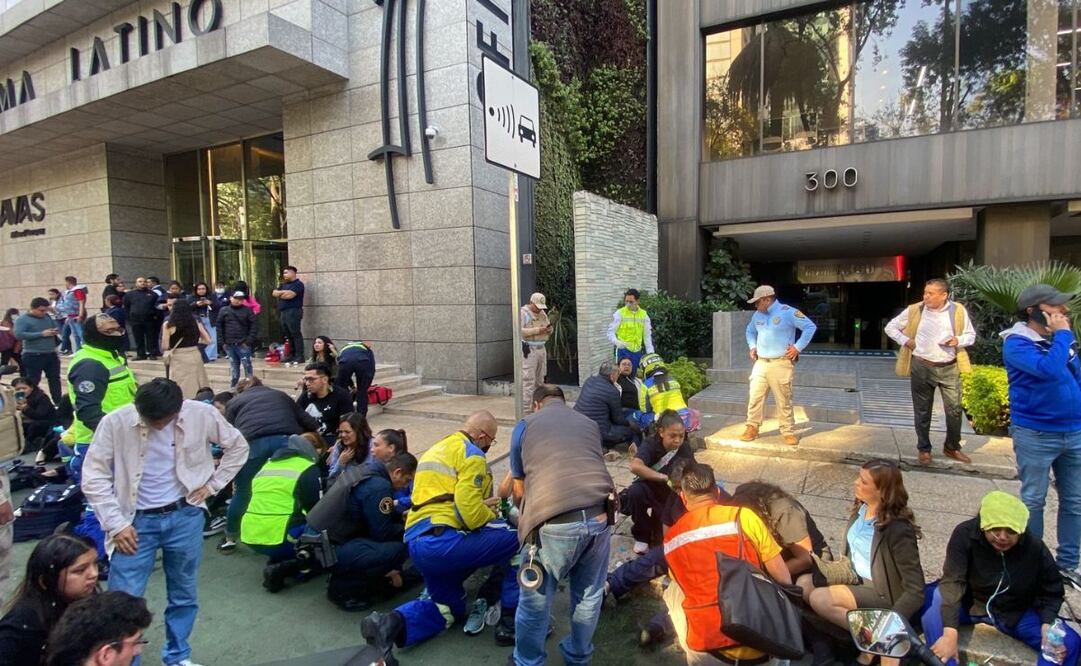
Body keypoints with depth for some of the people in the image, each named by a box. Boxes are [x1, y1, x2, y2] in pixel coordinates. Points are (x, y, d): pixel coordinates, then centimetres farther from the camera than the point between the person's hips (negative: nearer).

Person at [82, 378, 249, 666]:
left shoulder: (202, 414, -13)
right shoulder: (115, 422, -14)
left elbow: (237, 446, 3)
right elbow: (93, 477, -7)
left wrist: (213, 484, -3)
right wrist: (116, 524, -10)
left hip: (185, 516, 1)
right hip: (137, 521, -1)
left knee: (184, 595, 15)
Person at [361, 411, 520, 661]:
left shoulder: (437, 449, 24)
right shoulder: (471, 455, -6)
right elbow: (471, 514, -17)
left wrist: (481, 505, 31)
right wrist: (491, 515, 5)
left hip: (416, 542, 9)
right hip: (445, 540, -9)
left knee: (450, 606, 26)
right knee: (519, 539, 3)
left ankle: (392, 623, 2)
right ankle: (511, 622, 7)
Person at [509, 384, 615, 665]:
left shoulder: (525, 426, 16)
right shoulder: (589, 423, 23)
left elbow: (519, 490, 22)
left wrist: (525, 516, 43)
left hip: (554, 523, -3)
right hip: (599, 516, 4)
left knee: (535, 602, 18)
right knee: (589, 596, 25)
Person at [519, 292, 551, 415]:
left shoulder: (542, 313, 16)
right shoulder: (522, 313, -7)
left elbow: (549, 329, 23)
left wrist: (549, 329, -2)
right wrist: (537, 330, -22)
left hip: (541, 349, 8)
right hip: (529, 350, -8)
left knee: (539, 381, 12)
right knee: (529, 382, -10)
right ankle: (526, 411, -7)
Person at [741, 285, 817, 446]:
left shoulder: (788, 312, -9)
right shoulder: (757, 315, 11)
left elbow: (810, 327, -9)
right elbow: (750, 331, 29)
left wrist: (798, 347, -12)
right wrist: (752, 347, 13)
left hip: (781, 364, -5)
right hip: (760, 363, 5)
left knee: (783, 401, 1)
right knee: (755, 397, 3)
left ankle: (788, 432, 13)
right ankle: (752, 428, 15)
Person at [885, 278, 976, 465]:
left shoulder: (958, 310, -1)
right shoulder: (914, 310, -4)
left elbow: (971, 335, 9)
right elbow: (891, 327, 7)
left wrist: (958, 340, -12)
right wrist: (906, 341, -7)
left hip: (950, 368, 1)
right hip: (921, 367, -1)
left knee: (954, 410, 5)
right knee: (922, 412, 7)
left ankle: (952, 447, 25)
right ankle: (924, 449, 21)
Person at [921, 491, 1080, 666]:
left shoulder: (1036, 549, -17)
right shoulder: (965, 534, -24)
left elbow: (1050, 594, -2)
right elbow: (952, 582, -30)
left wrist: (1047, 625, -23)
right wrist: (949, 633, -42)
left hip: (1015, 614, 3)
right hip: (969, 603, -2)